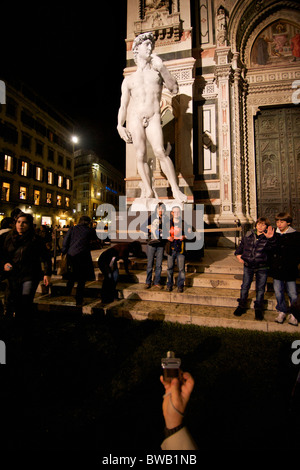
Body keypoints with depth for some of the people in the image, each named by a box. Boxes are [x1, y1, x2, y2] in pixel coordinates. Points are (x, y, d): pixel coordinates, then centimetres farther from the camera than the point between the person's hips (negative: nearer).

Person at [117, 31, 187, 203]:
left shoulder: (158, 71, 21)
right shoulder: (129, 80, 20)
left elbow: (174, 89, 6)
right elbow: (123, 106, 14)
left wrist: (162, 68, -2)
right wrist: (120, 126, -2)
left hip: (154, 118, -1)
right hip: (135, 118, 2)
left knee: (160, 152, -21)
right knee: (141, 156, -8)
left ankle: (175, 189, -21)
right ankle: (148, 191, -3)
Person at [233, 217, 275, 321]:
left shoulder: (268, 237, -6)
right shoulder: (248, 235, 4)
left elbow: (271, 247, -26)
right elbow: (241, 245, 18)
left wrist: (270, 238, -43)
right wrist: (238, 254, 6)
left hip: (262, 267, -2)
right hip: (248, 266, 2)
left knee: (260, 289, 9)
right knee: (245, 287, 10)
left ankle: (258, 309, 26)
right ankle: (242, 306, 27)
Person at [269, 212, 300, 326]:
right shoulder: (274, 235, 5)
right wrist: (271, 263, 3)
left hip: (290, 271, -3)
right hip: (276, 270, 3)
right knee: (278, 292, 11)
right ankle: (282, 311, 29)